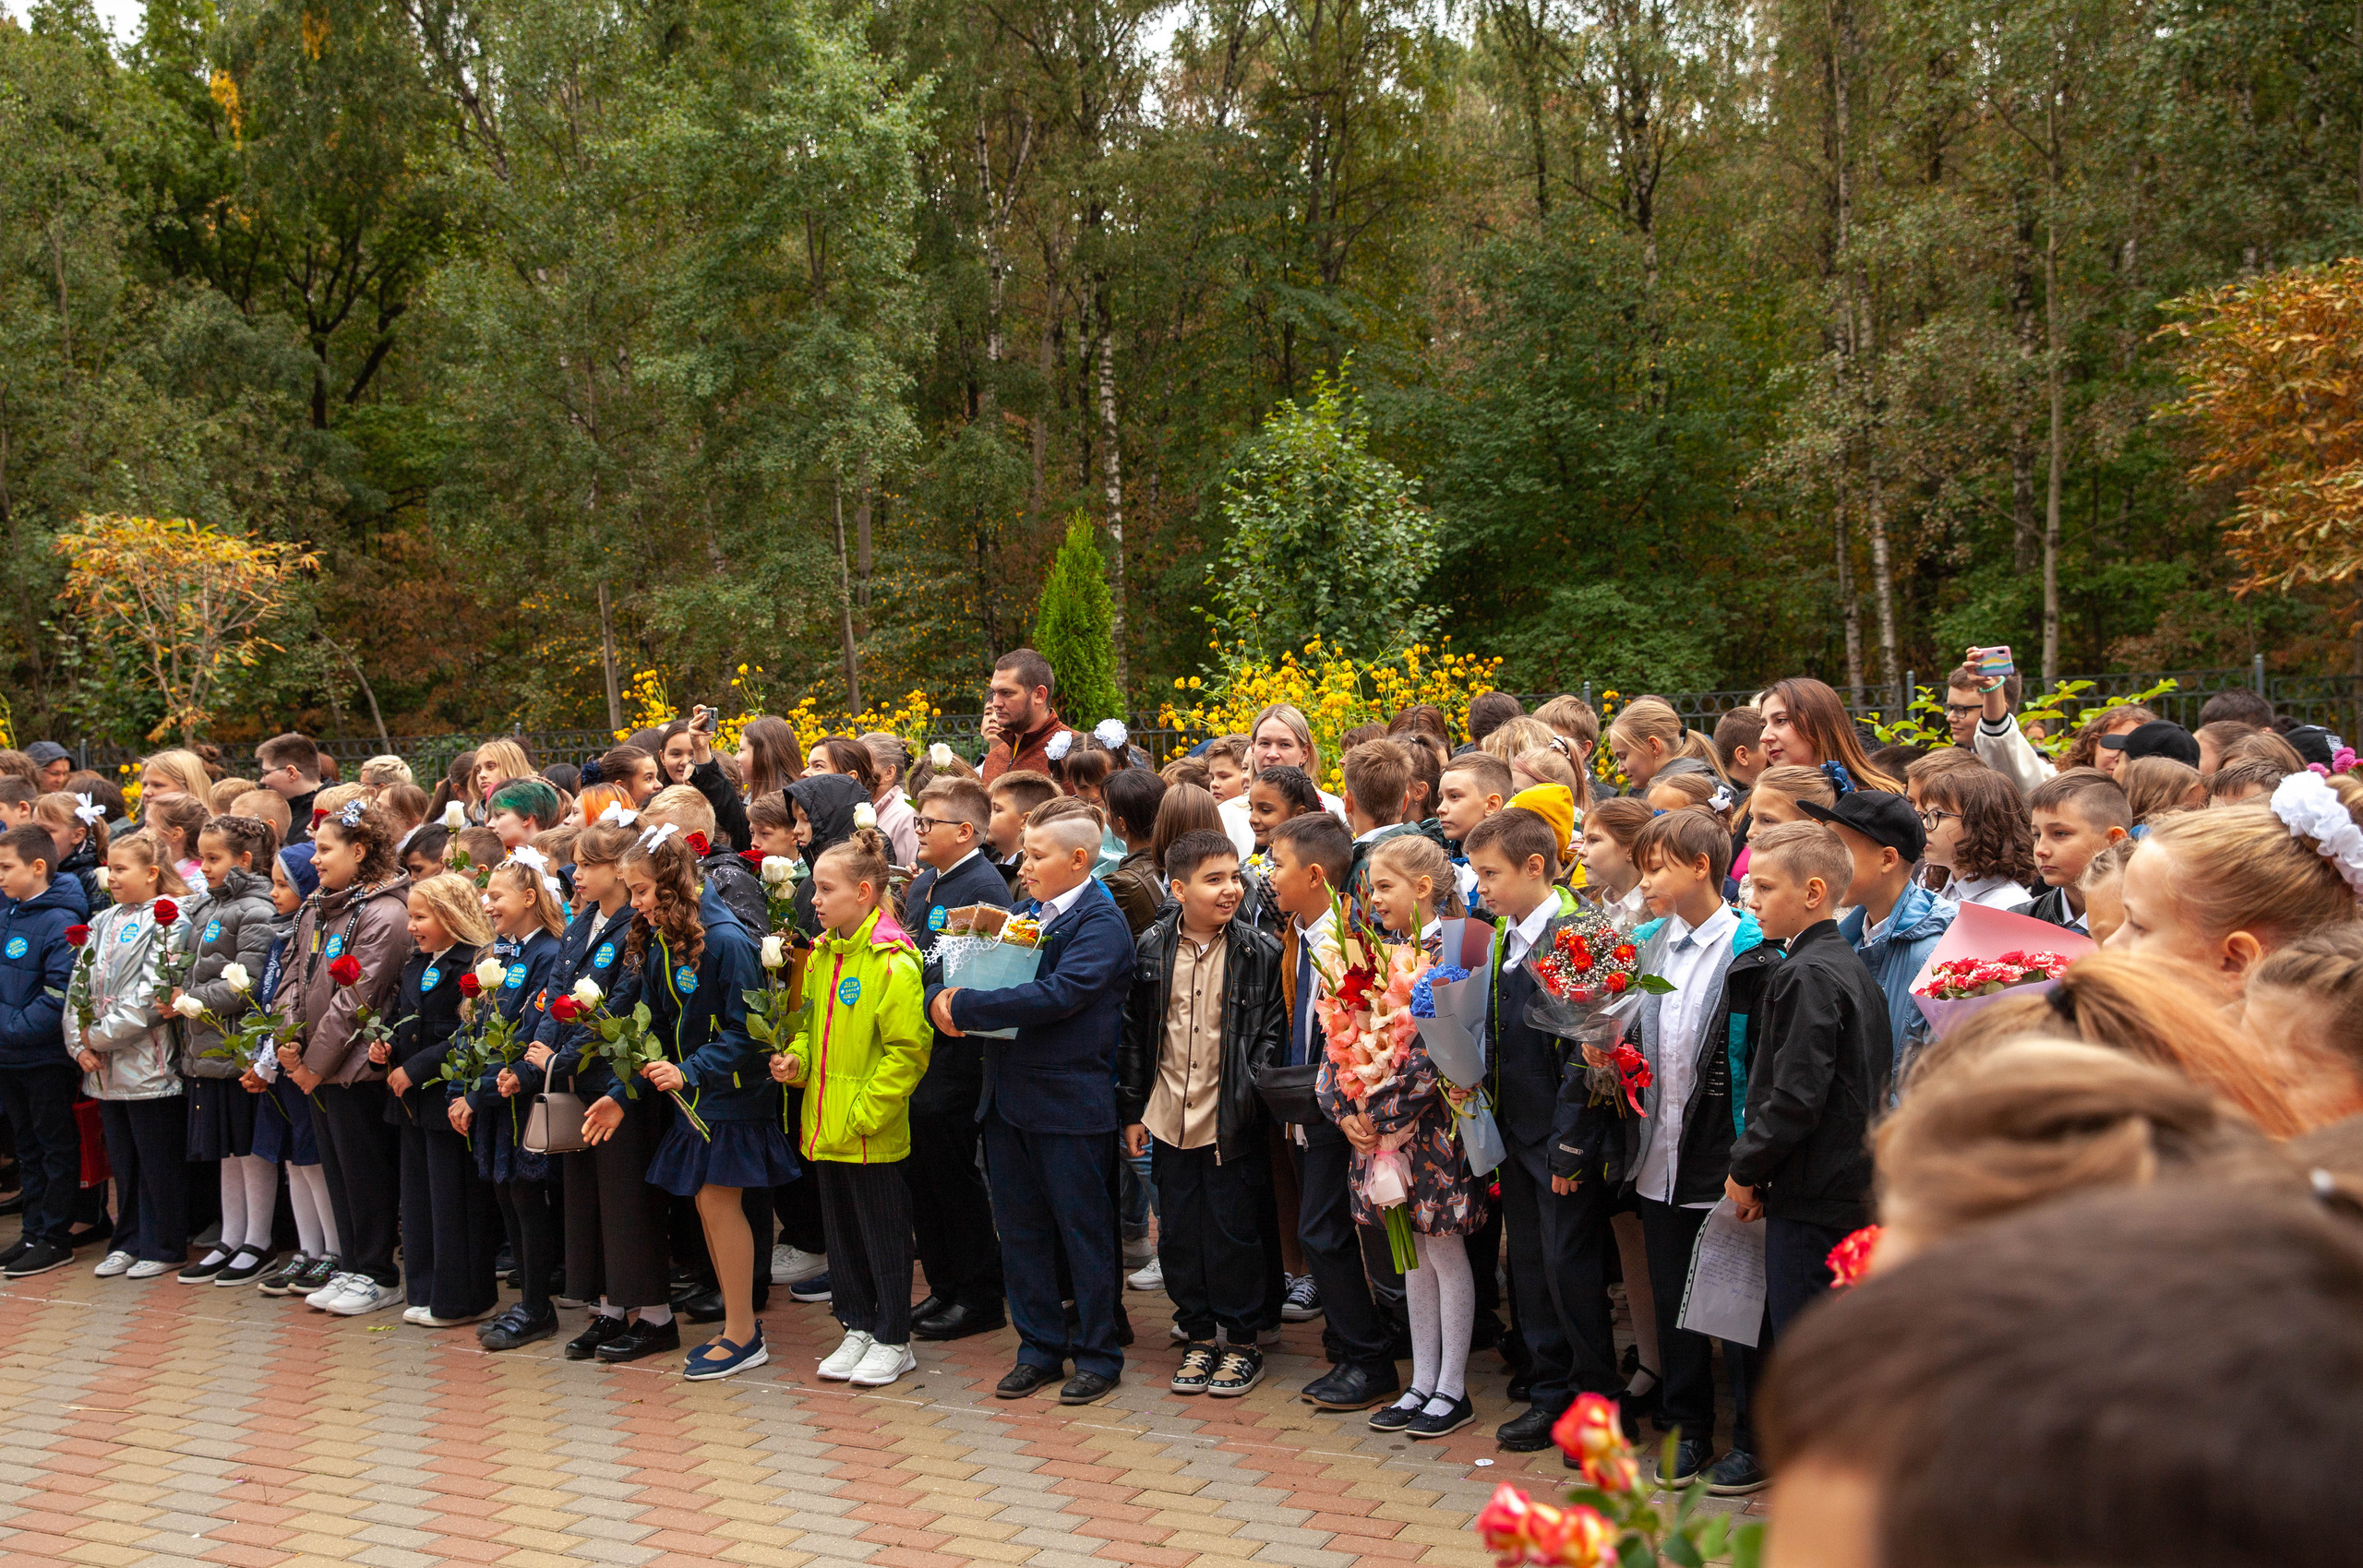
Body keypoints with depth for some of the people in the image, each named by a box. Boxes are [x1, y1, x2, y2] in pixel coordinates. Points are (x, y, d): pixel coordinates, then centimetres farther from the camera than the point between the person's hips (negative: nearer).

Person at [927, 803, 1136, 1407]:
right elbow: (970, 971, 14)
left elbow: (1058, 995, -25)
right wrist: (942, 998, -9)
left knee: (1084, 1232, 4)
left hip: (1069, 1101, -7)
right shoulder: (1027, 913, 13)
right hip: (1007, 1096, 7)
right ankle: (1040, 1347, 25)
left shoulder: (1101, 923, -11)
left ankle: (1097, 1354, 16)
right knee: (1019, 1231, 13)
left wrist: (965, 1005, -22)